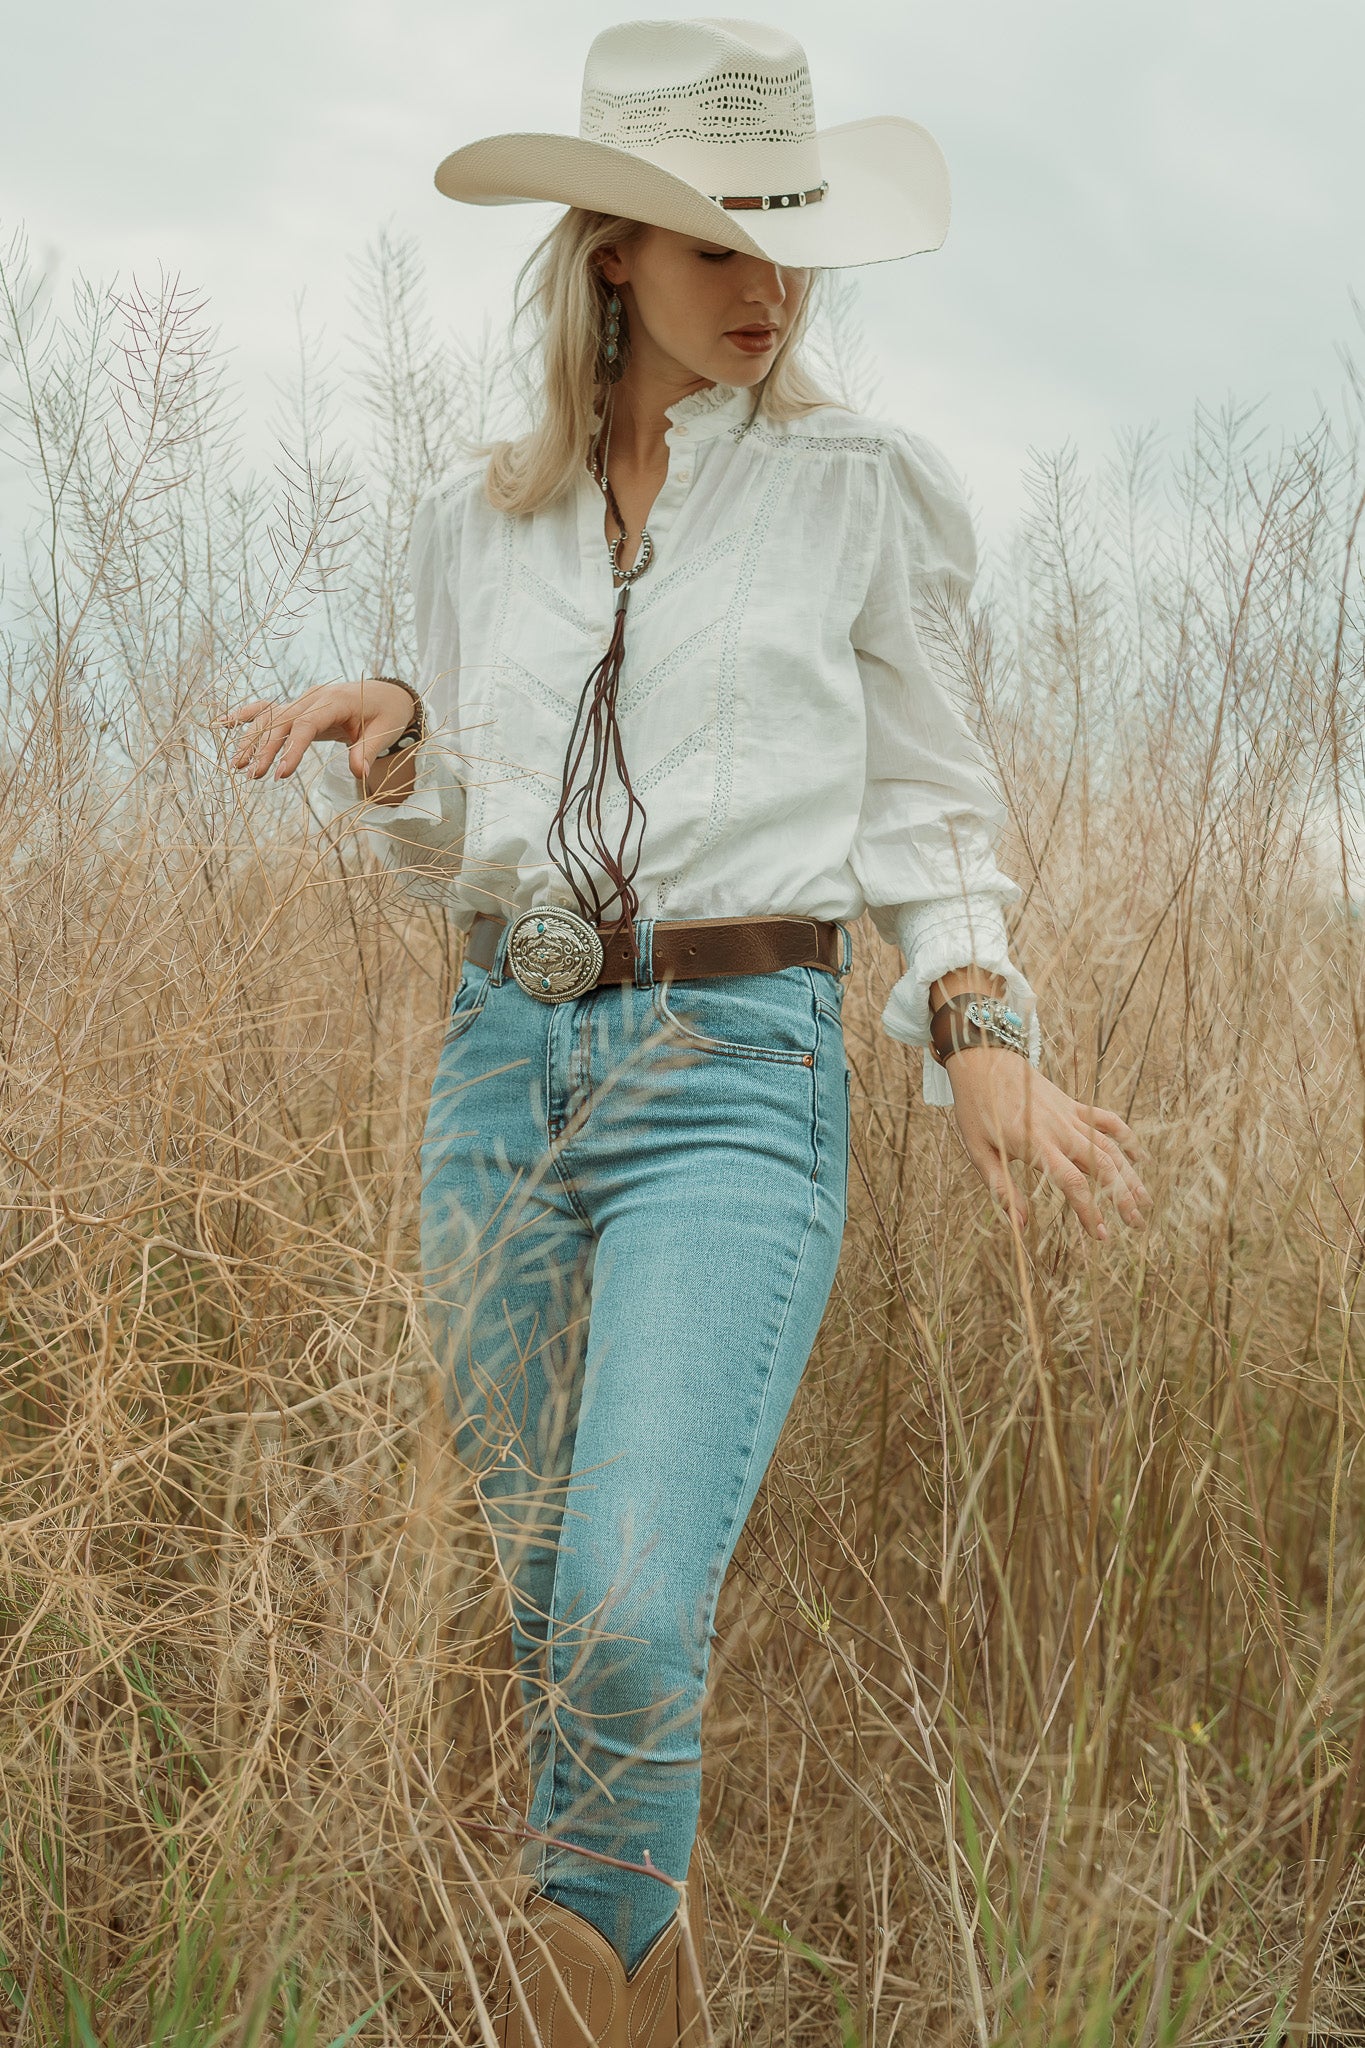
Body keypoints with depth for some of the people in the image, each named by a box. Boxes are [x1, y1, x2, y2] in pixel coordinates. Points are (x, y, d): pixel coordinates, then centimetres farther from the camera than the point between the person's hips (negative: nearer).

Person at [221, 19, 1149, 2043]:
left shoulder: (859, 487, 3)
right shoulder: (478, 516, 10)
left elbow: (928, 802, 9)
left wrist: (980, 1034, -7)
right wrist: (391, 740, -4)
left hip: (738, 1075, -4)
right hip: (503, 1065, 4)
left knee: (629, 1620, -19)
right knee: (551, 1614, 10)